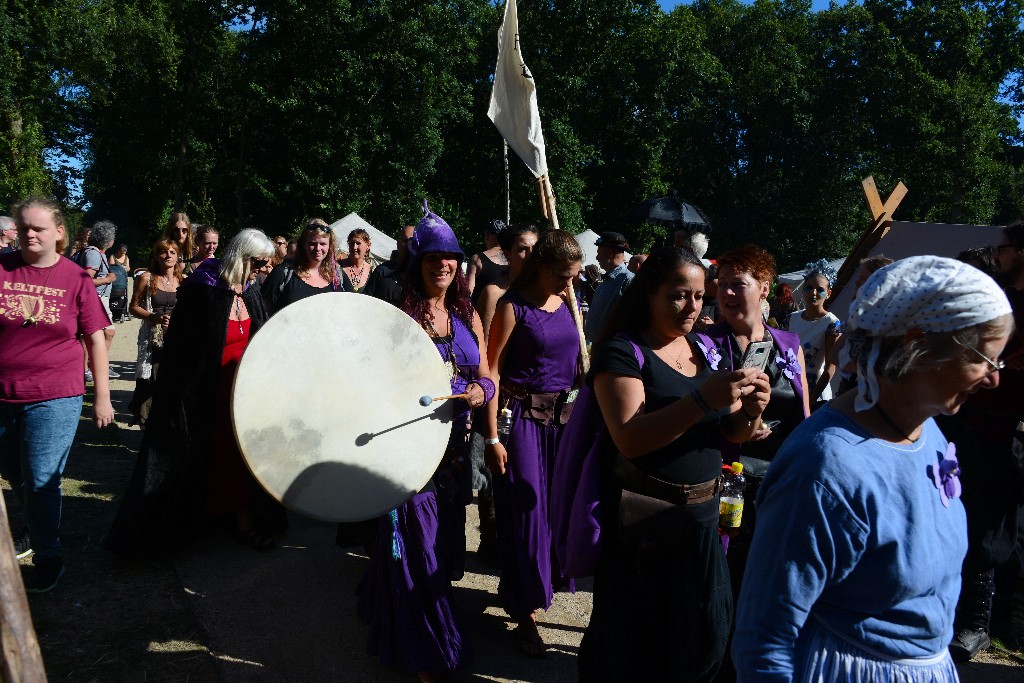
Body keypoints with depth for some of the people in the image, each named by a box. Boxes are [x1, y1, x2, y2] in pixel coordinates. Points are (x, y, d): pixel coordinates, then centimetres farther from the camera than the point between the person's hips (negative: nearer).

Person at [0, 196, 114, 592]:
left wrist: (102, 397, -2)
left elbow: (96, 340, -1)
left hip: (53, 398, -3)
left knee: (40, 482, 1)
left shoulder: (75, 278, -5)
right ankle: (35, 533, 43)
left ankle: (48, 559, 20)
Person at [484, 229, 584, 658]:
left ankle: (545, 580, 39)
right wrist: (492, 437, -16)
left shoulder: (567, 302, 7)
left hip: (564, 415, 6)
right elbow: (492, 371, -12)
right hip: (524, 417, -6)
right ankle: (524, 615, 16)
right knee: (525, 512, 2)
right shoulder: (513, 306, -11)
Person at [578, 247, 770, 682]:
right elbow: (629, 439, -24)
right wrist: (703, 399, -32)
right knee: (637, 646, 9)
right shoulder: (622, 351, -11)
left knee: (702, 638, 16)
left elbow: (732, 433, 9)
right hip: (643, 526, -6)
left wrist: (752, 410, -13)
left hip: (704, 518, 6)